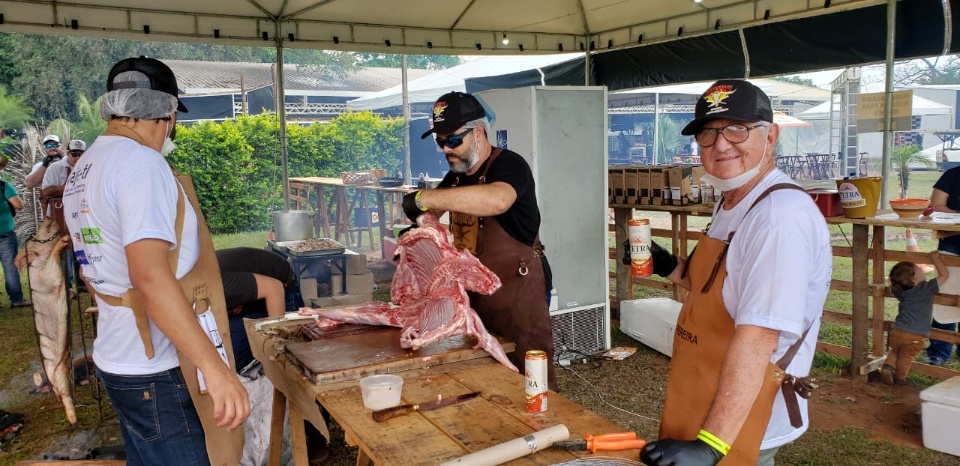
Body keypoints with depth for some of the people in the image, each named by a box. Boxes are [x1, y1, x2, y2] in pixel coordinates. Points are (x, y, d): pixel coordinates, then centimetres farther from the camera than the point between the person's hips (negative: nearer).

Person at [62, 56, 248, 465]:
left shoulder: (83, 169, 12)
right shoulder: (140, 161, -18)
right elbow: (151, 276, -29)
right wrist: (214, 365, -30)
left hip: (117, 357, 10)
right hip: (158, 370, -9)